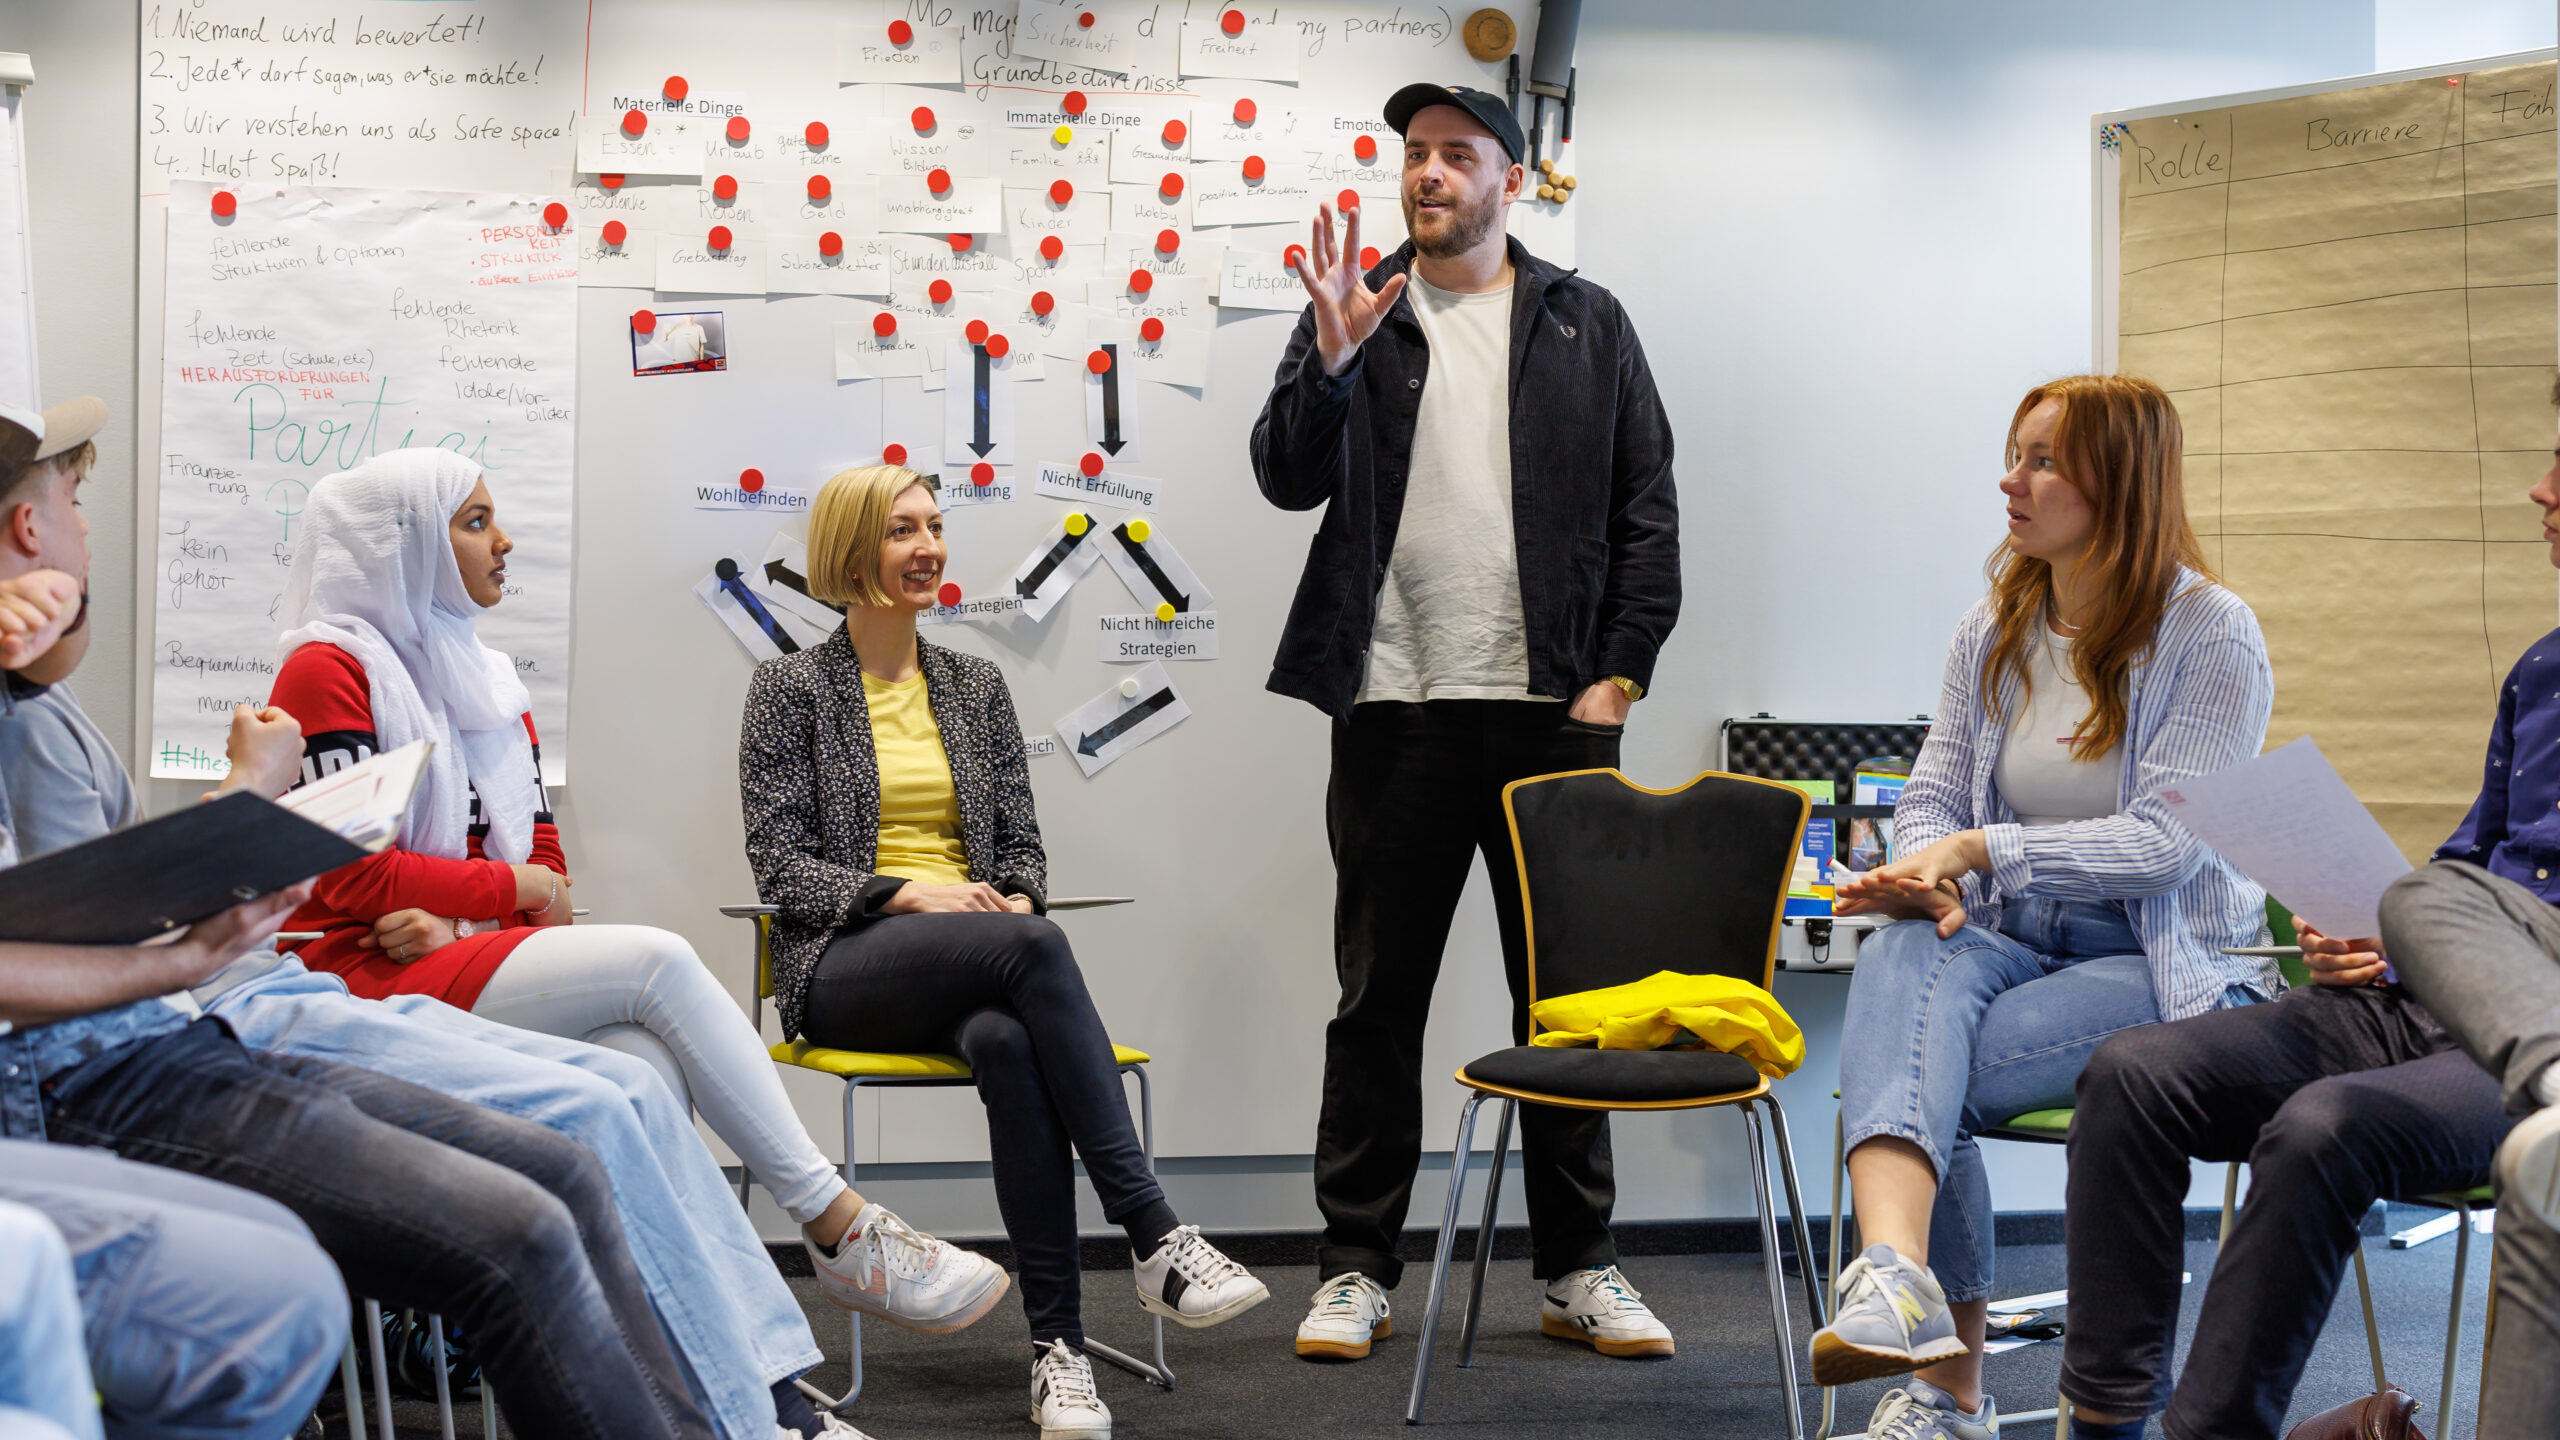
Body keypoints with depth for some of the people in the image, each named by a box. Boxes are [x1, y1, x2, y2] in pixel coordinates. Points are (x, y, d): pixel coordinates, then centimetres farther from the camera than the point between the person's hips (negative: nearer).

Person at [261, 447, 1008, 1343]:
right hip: (375, 980, -6)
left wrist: (456, 923, -7)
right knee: (656, 960, -24)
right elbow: (354, 875, -12)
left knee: (647, 1069, -26)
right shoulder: (330, 670, -3)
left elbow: (543, 862, 14)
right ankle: (836, 1225, -18)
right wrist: (509, 886, -3)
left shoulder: (487, 678, 20)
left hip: (474, 961, 7)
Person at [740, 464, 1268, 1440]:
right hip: (844, 966, -3)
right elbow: (779, 863, -3)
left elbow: (1021, 843, 16)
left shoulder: (977, 686, 18)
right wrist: (910, 894, -17)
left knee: (1007, 1040, -37)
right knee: (1030, 950, -36)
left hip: (975, 968, 3)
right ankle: (1154, 1237, -40)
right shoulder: (791, 689, 5)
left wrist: (1017, 900, -8)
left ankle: (1056, 1344, -39)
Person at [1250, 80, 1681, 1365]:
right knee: (1377, 998, 4)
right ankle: (1356, 1269, 12)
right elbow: (1288, 479, -2)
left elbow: (1645, 513, 6)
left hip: (1553, 706, 1)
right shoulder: (1357, 310, 9)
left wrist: (1617, 677, -3)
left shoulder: (1587, 325, 9)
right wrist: (1332, 359, -18)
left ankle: (1579, 1269, 16)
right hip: (1396, 710, 0)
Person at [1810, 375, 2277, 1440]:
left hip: (2162, 962, -4)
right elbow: (1935, 791, 13)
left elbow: (2167, 841, -13)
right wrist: (1924, 873, -11)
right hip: (2015, 940, 5)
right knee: (1901, 954, -34)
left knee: (1907, 1061, -31)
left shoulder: (2212, 635, -5)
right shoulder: (1995, 631, 14)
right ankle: (1896, 1273, -51)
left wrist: (1984, 851, -21)